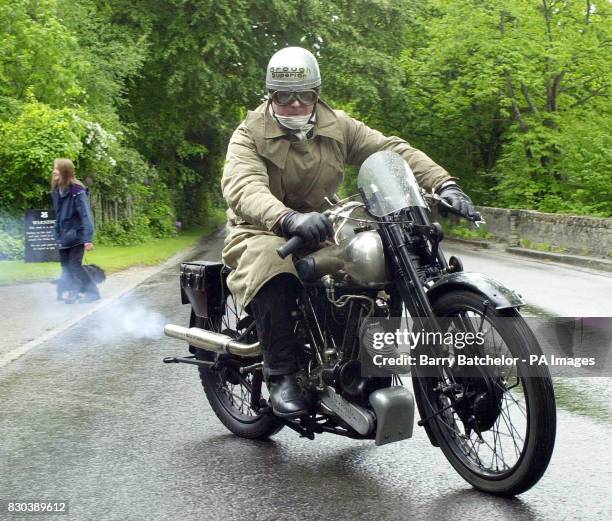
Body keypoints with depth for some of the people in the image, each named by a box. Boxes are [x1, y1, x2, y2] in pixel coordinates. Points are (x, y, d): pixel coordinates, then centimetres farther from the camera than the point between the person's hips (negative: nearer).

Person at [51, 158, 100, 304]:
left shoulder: (77, 191, -19)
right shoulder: (56, 191, 3)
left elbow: (86, 215, -21)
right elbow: (58, 215, 12)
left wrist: (88, 238, -25)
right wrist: (57, 234, 13)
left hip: (77, 235, -7)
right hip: (64, 236, 7)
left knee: (75, 264, -7)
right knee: (65, 265, 9)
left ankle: (91, 292, 5)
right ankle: (70, 291, 18)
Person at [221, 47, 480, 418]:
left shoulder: (337, 127, 4)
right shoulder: (250, 136, -10)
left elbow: (392, 150, -3)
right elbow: (242, 188, -30)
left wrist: (444, 184, -21)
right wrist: (289, 219, -51)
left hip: (321, 230, 5)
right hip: (264, 234, -4)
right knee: (273, 270, -38)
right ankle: (282, 376, -24)